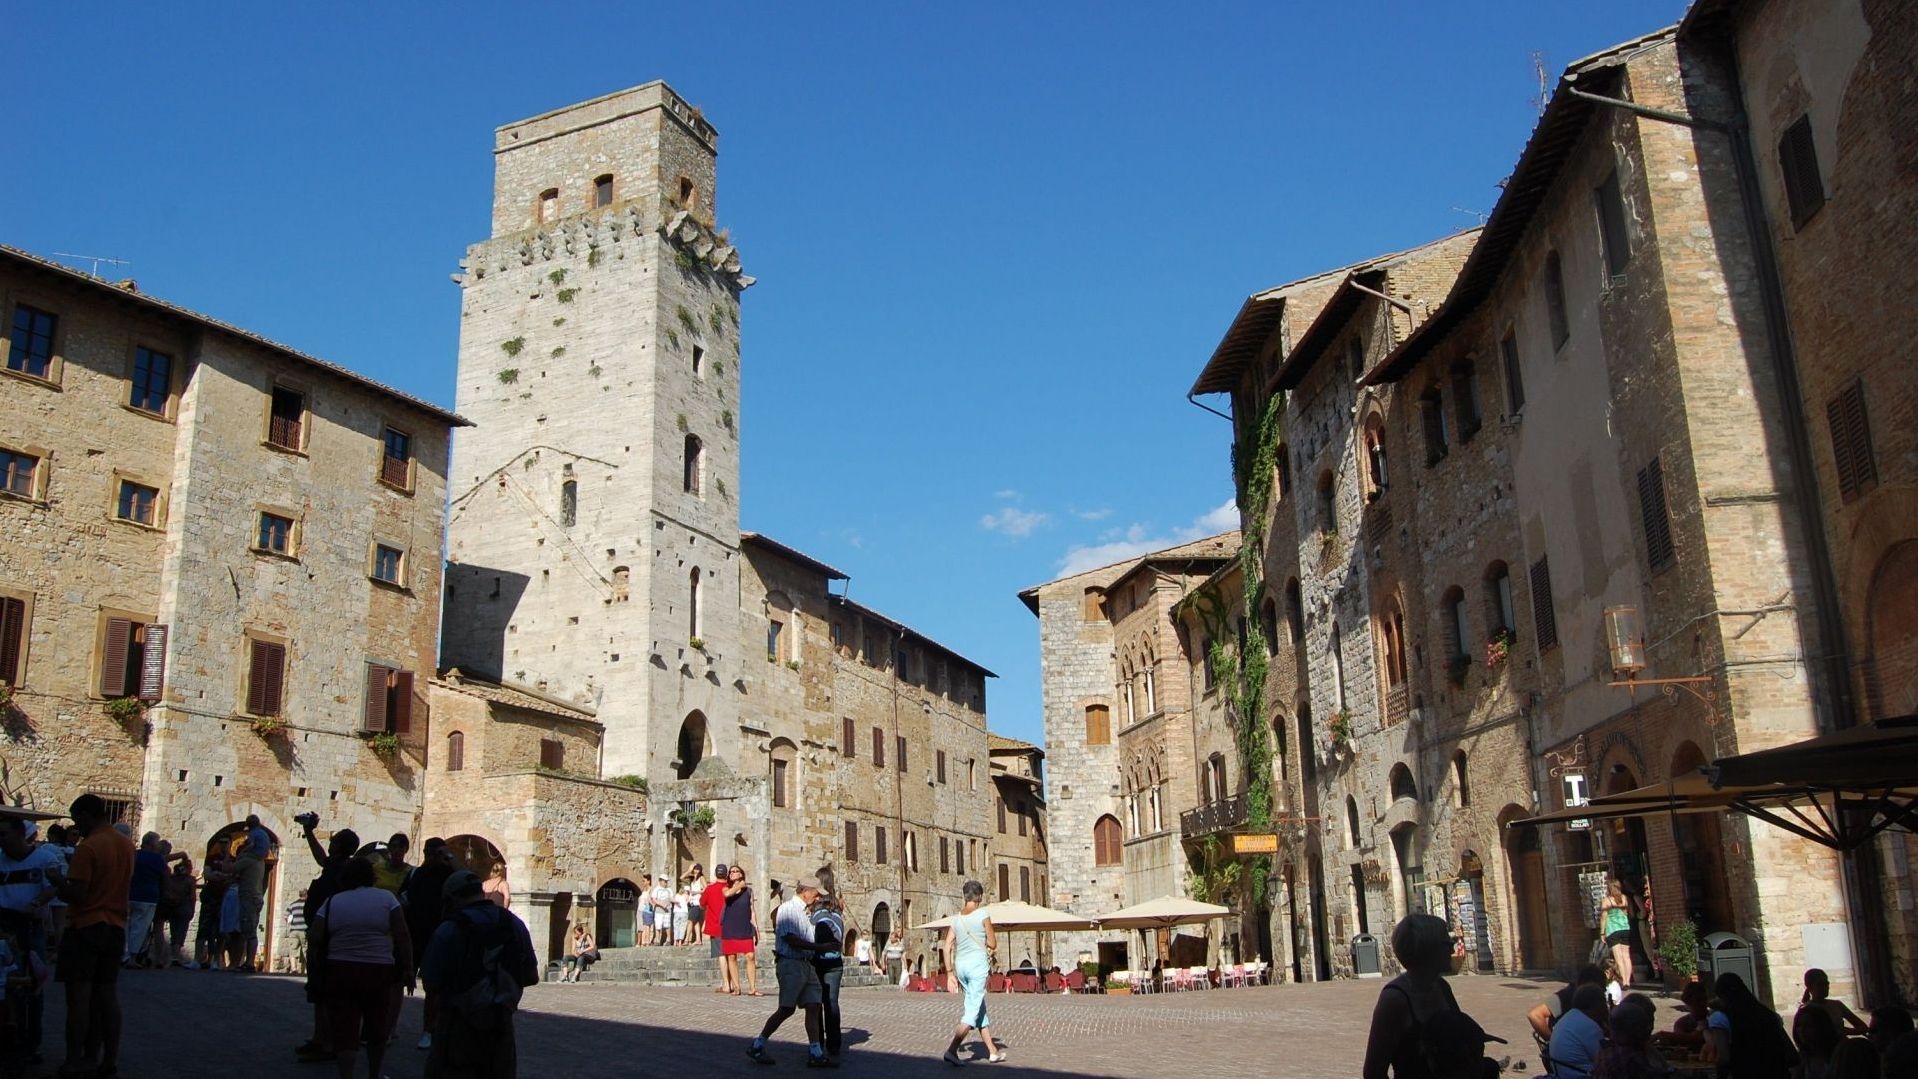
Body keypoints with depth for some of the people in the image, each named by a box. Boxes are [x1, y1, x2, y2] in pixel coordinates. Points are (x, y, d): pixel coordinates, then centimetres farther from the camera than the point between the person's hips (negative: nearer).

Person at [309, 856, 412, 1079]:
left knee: (345, 1029, 3)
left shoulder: (332, 901, 4)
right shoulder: (386, 898, -1)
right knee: (377, 1028, 16)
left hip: (340, 971, 1)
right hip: (378, 971, -1)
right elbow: (402, 936, -6)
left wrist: (333, 949, 16)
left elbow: (316, 938, -3)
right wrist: (408, 968, -1)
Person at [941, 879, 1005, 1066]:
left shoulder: (956, 918, 9)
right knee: (973, 1010, -6)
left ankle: (992, 1051, 23)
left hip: (960, 965, 6)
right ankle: (952, 1049, -20)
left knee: (980, 1007, 16)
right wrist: (994, 938, 19)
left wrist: (950, 974, 11)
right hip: (978, 963, -6)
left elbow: (947, 947, 7)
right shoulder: (983, 914, -6)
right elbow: (992, 944, -4)